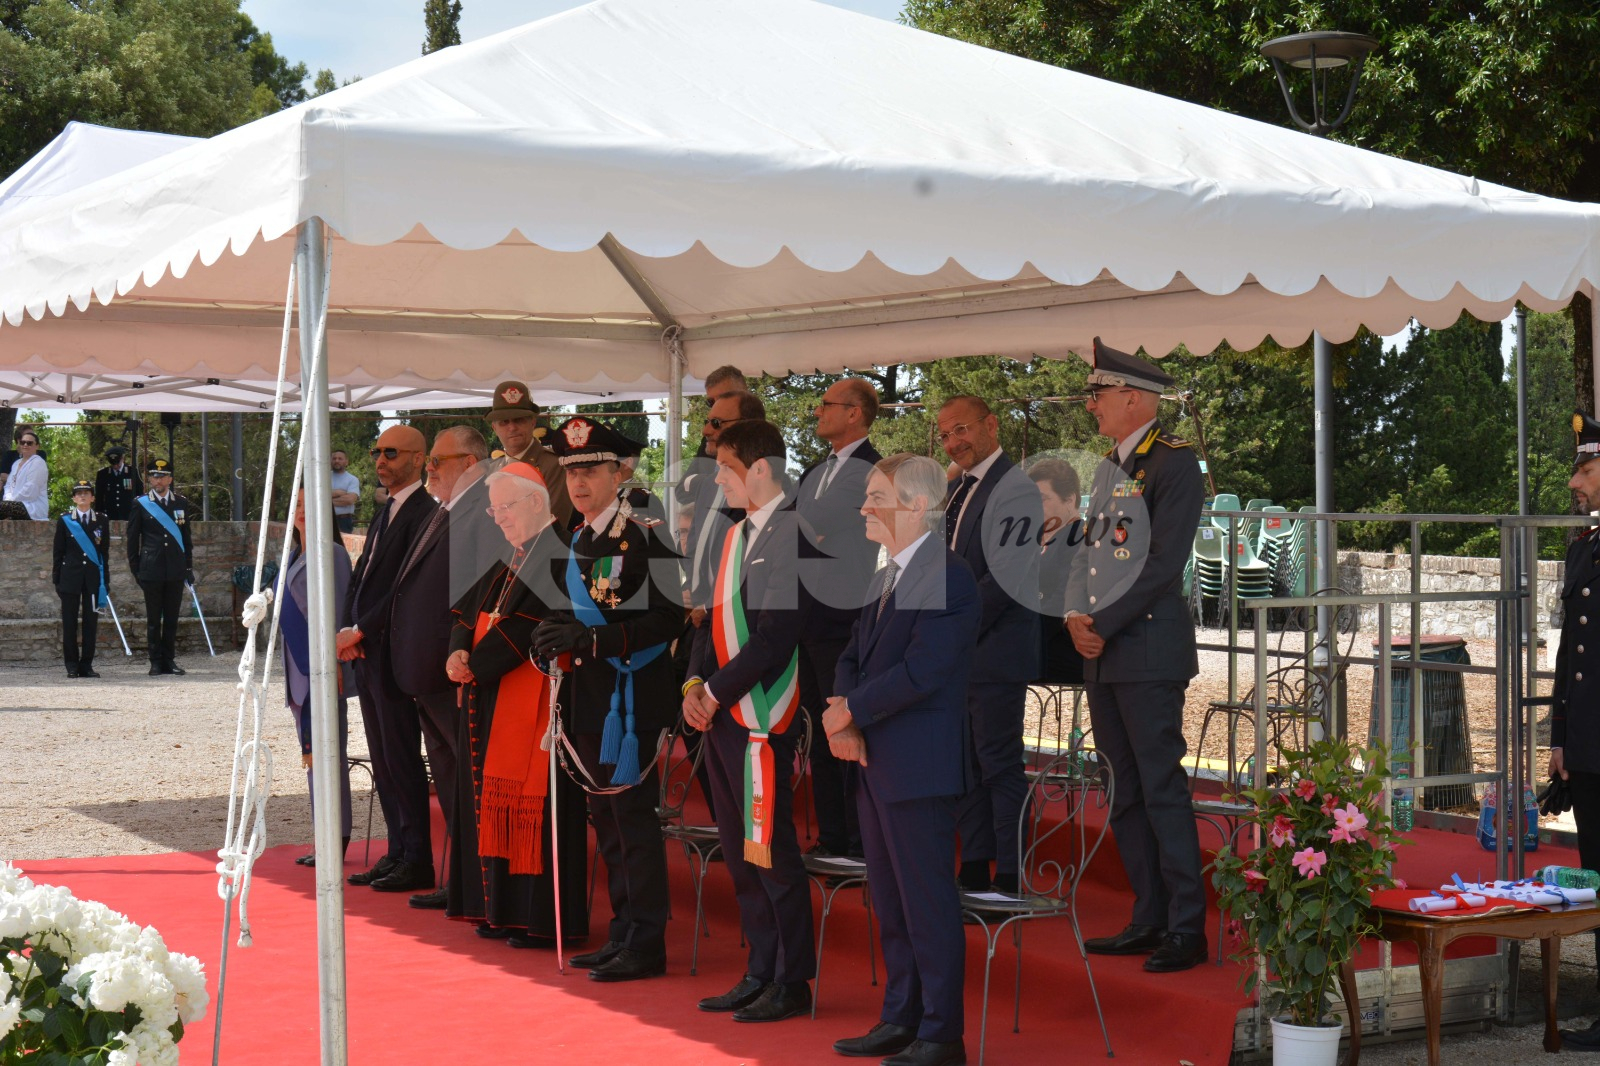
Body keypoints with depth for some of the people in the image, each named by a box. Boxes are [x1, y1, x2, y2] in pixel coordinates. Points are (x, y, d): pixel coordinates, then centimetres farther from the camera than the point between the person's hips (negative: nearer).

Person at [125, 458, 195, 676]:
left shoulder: (182, 504, 9)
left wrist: (189, 567, 9)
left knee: (172, 617, 5)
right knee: (153, 619, 2)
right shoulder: (141, 505, 2)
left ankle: (169, 660, 12)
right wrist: (135, 568, 2)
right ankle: (156, 662, 7)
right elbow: (132, 538, 5)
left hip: (175, 571, 2)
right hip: (152, 570, -2)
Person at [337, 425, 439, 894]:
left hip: (393, 652, -9)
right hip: (366, 652, 9)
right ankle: (397, 853, 19)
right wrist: (348, 631, 3)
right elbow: (360, 579, 18)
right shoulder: (384, 515, 18)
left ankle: (417, 861, 1)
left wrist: (360, 631, -16)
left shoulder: (423, 513, -13)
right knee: (383, 762, 12)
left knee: (402, 760, -5)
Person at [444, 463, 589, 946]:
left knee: (531, 803, -7)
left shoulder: (559, 556, -13)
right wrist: (459, 651, -6)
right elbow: (469, 611, 14)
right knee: (496, 798, 11)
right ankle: (502, 907, 18)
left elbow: (526, 627, -21)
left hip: (534, 700, -10)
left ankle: (544, 919, -2)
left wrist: (475, 665, -15)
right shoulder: (513, 560, 17)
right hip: (492, 699, 10)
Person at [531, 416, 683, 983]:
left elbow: (667, 617, -19)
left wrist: (593, 639, -24)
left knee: (633, 816, -5)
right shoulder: (577, 542, 14)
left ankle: (646, 943, 1)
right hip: (591, 698, 9)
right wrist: (557, 638, 1)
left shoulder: (641, 537, -13)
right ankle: (622, 933, 22)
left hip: (632, 697, -9)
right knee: (606, 819, 13)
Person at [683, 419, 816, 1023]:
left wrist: (717, 691, -13)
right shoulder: (735, 536, 15)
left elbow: (775, 634, -19)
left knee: (771, 854, -3)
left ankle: (793, 983, 7)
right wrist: (695, 683, 4)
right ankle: (760, 973, 23)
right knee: (739, 853, 14)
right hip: (721, 716, 9)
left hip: (761, 717, -9)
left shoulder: (791, 533, -13)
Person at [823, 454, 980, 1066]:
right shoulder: (886, 578, 16)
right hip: (875, 762, 10)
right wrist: (843, 721, -4)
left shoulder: (949, 579, -15)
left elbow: (920, 672, -22)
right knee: (889, 901, 16)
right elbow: (853, 658, 14)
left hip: (918, 765, -10)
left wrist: (851, 713, -13)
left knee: (928, 903, -3)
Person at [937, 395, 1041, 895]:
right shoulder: (956, 491, 16)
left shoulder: (1015, 487, -13)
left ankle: (1010, 877, 3)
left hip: (994, 651, -9)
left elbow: (1006, 576, -20)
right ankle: (974, 868, 20)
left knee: (1000, 765, -4)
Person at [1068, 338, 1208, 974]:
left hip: (1150, 648, -9)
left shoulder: (1175, 463, -9)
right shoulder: (1109, 466, 17)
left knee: (1163, 790, -7)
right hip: (1103, 654, 9)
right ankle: (1149, 921, 19)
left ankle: (1187, 930, -1)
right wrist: (1076, 616, 1)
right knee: (1126, 794, 12)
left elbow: (1164, 563, -15)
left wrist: (1105, 625, -13)